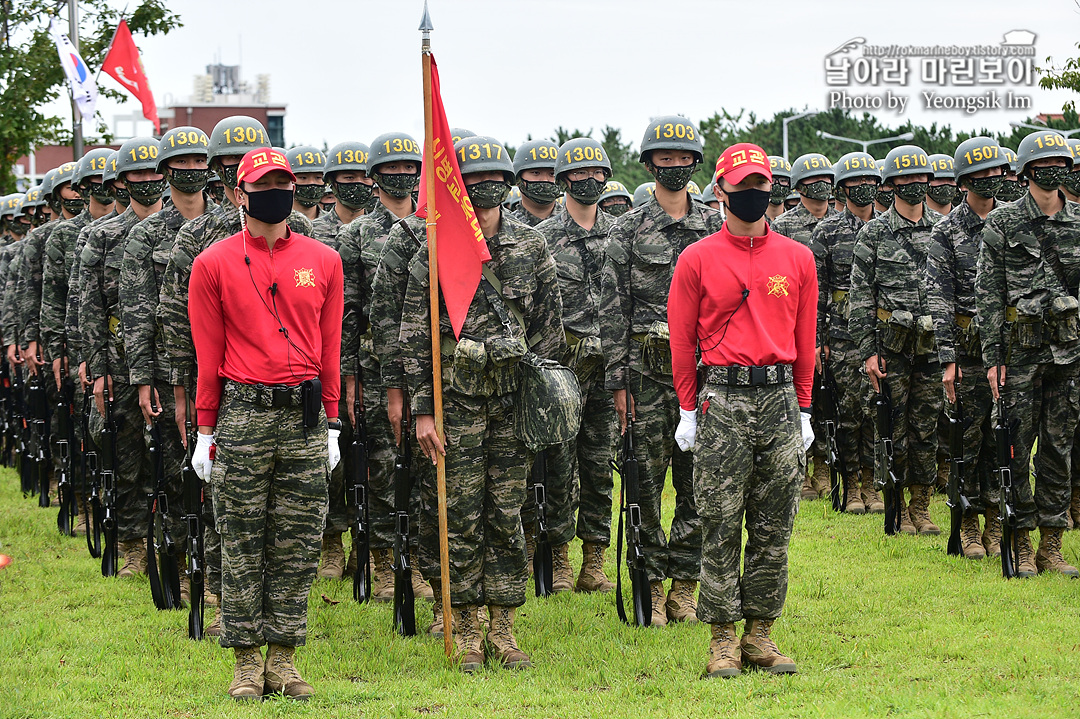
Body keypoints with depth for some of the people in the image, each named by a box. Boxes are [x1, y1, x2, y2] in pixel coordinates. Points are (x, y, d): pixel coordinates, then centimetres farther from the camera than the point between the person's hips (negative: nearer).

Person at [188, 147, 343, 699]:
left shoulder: (323, 261, 8)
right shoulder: (213, 264, 1)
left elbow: (330, 351, 10)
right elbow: (208, 355, 1)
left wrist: (330, 427, 8)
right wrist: (206, 432, -1)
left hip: (305, 417, 3)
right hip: (243, 415, -2)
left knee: (298, 545, 4)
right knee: (243, 547, 2)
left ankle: (283, 659, 12)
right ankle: (247, 660, 10)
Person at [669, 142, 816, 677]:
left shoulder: (797, 259, 8)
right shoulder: (697, 260, 0)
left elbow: (804, 341, 12)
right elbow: (682, 341, 3)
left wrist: (803, 410, 10)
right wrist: (687, 411, 0)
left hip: (780, 399, 3)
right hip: (721, 400, -3)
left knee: (774, 528, 5)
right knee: (721, 527, -2)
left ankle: (760, 633, 13)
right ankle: (723, 639, 4)